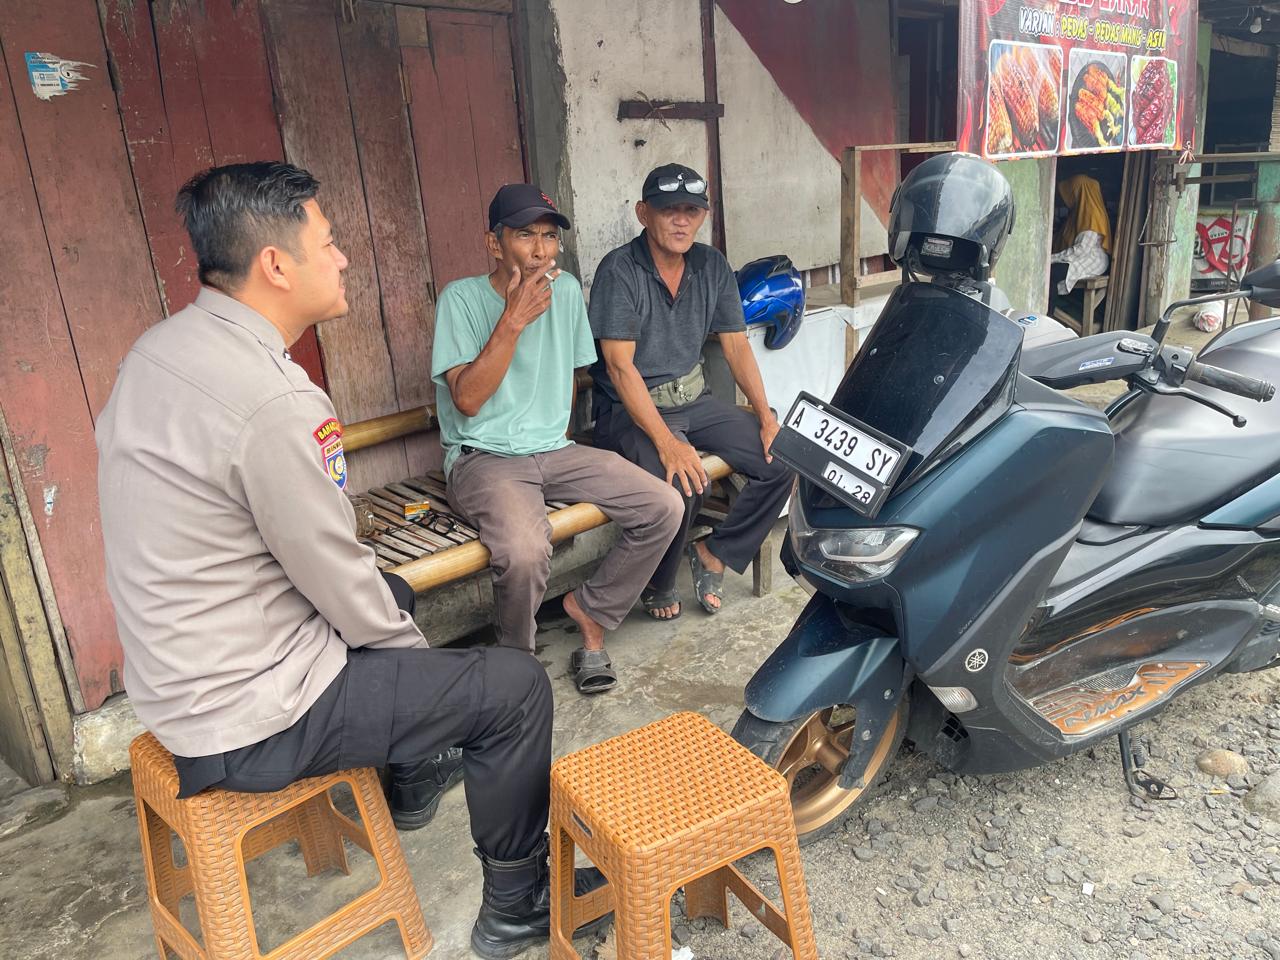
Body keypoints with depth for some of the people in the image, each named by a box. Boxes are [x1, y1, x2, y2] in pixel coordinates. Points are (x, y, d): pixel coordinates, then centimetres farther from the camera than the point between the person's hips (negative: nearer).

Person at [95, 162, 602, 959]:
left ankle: (411, 788, 47)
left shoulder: (160, 347, 1)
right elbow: (342, 585, -21)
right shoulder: (274, 401, -30)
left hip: (179, 674, 10)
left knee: (395, 595, 29)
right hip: (248, 720, -10)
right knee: (516, 688, -3)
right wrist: (410, 648, 0)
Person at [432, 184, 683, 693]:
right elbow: (468, 399, -16)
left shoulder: (566, 290, 9)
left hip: (553, 450, 6)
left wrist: (558, 436, 12)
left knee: (664, 507, -12)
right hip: (483, 457, -5)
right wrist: (514, 321, -18)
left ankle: (590, 609, 8)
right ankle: (516, 655, -2)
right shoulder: (462, 298, -7)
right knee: (525, 552, -35)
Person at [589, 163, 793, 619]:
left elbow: (736, 345, 7)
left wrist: (765, 415, -5)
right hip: (630, 410, -6)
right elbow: (620, 366, -21)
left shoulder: (712, 265, 4)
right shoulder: (619, 271, -15)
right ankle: (657, 587, -2)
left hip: (693, 400, 7)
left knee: (782, 458, -10)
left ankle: (714, 553, 8)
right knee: (683, 484, -32)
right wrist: (666, 442, -30)